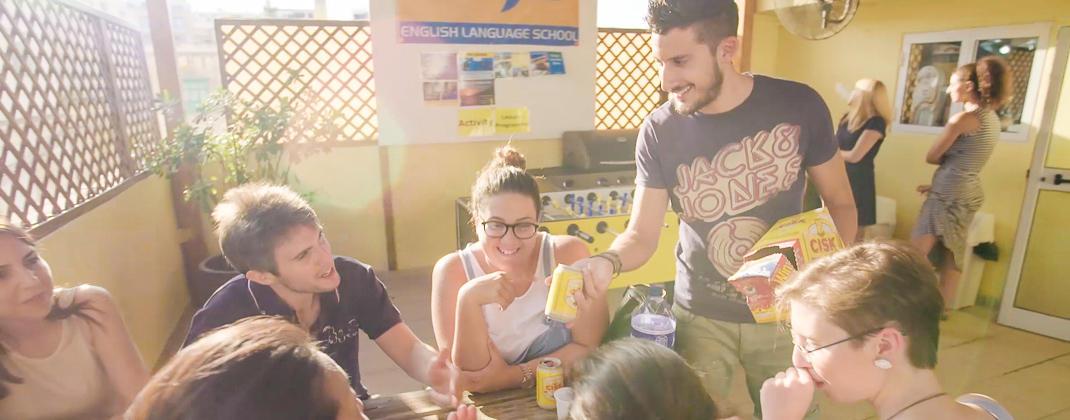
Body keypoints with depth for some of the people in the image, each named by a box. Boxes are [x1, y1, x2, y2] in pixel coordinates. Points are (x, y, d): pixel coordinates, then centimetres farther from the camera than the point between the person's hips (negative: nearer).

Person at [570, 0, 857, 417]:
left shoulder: (798, 105, -13)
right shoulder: (659, 131, -13)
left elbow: (839, 201, 0)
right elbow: (641, 235, -11)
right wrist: (608, 261, -32)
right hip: (699, 317, 0)